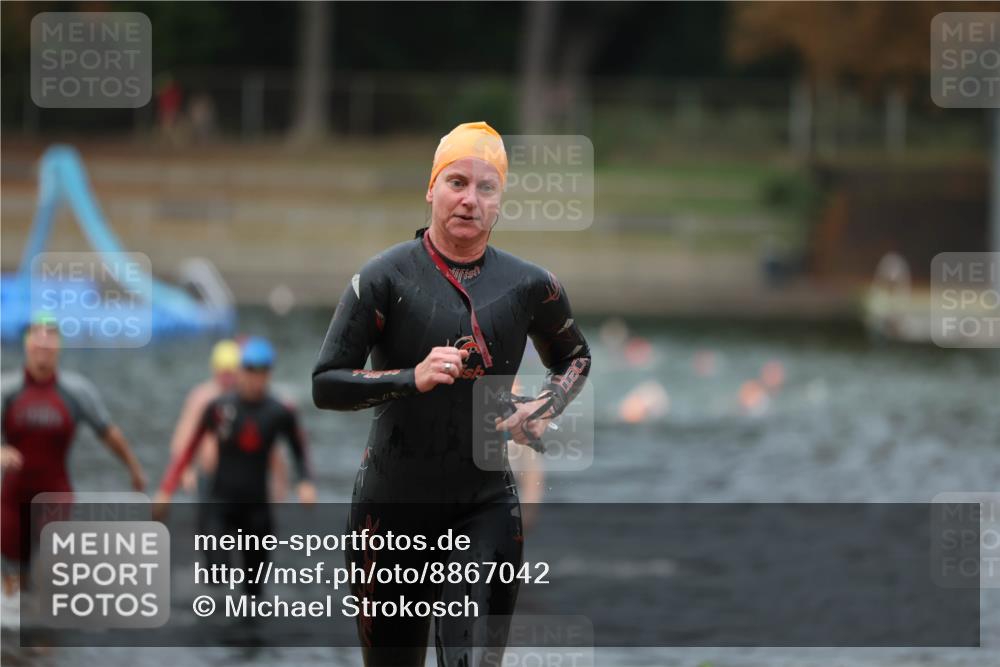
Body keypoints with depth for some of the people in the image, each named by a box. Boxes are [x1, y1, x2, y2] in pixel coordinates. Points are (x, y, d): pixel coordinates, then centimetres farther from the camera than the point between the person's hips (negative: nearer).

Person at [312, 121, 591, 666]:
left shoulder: (530, 286, 3)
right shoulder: (386, 276, -5)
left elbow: (574, 358, 22)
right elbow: (326, 384, -9)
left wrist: (542, 410, 2)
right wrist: (412, 378, -23)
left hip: (485, 508, 1)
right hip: (390, 507, -1)